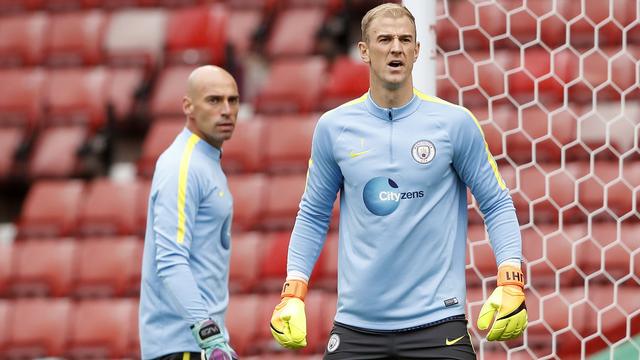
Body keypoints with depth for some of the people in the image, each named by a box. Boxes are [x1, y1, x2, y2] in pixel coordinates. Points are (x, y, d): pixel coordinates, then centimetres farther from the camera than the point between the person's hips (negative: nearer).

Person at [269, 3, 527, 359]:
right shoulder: (333, 127, 4)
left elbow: (497, 204, 2)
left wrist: (510, 284, -10)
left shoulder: (455, 122, -2)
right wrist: (293, 293, 3)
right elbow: (313, 215, 12)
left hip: (437, 322, -2)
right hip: (356, 326, 2)